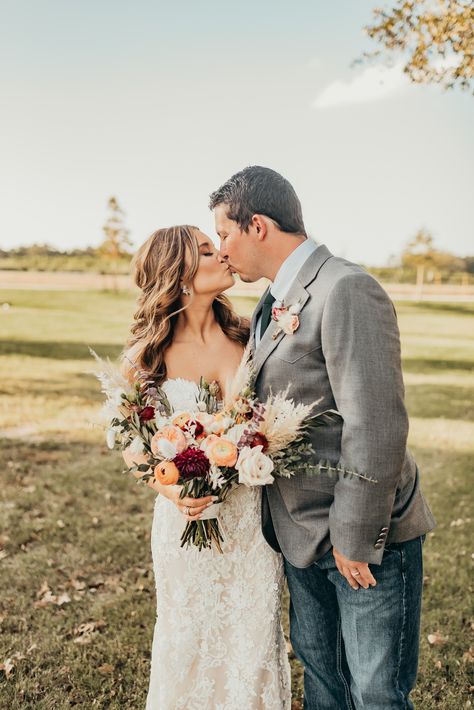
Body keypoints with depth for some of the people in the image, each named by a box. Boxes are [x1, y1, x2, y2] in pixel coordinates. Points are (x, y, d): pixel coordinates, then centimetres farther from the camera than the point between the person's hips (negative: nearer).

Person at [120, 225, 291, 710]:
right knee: (189, 640, 15)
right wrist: (172, 491, -17)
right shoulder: (145, 355, -8)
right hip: (186, 516, -1)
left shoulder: (246, 339, -2)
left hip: (252, 518, 2)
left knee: (253, 638, 14)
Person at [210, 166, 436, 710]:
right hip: (302, 532, 8)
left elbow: (376, 428, -25)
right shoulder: (273, 304, 10)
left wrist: (354, 540, -19)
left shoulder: (347, 290, -21)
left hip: (365, 534, -8)